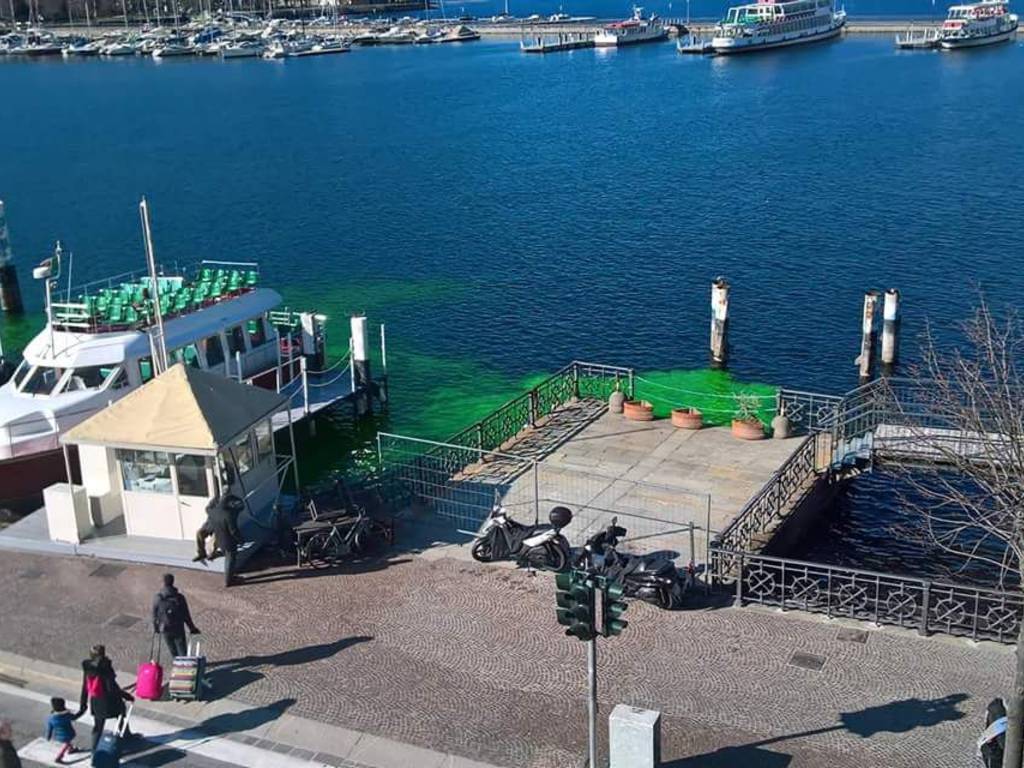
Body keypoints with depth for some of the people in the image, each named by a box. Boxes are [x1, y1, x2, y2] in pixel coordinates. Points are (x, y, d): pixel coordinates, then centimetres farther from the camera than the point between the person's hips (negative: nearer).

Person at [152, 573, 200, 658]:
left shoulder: (157, 598, -10)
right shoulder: (180, 597, -11)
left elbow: (155, 615, -2)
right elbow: (186, 615, -6)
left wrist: (155, 628, 15)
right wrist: (192, 628, 6)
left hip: (165, 630, 1)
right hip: (178, 630, -1)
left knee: (173, 653, 17)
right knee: (182, 652, 5)